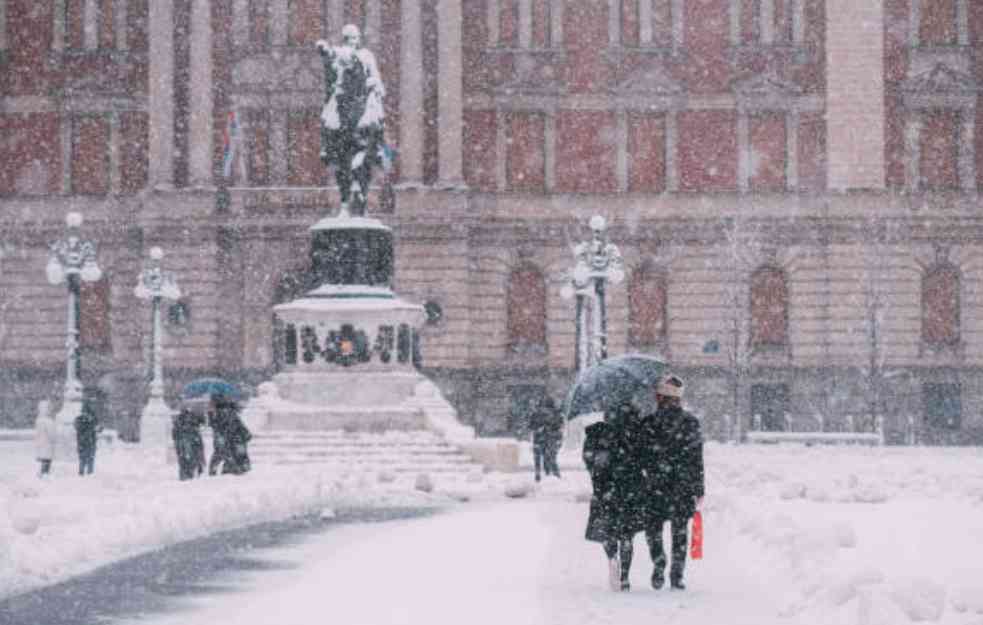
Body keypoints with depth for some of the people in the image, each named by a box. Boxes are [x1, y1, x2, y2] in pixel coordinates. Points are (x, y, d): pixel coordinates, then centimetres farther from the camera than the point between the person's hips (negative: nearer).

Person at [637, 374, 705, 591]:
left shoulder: (648, 423, -6)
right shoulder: (691, 423, -1)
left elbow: (641, 458, -5)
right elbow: (697, 460, 1)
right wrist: (699, 490, 7)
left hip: (655, 485, -2)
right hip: (684, 486, 2)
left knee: (653, 526, 12)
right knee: (680, 530, 11)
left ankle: (659, 564, -9)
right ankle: (677, 575, 8)